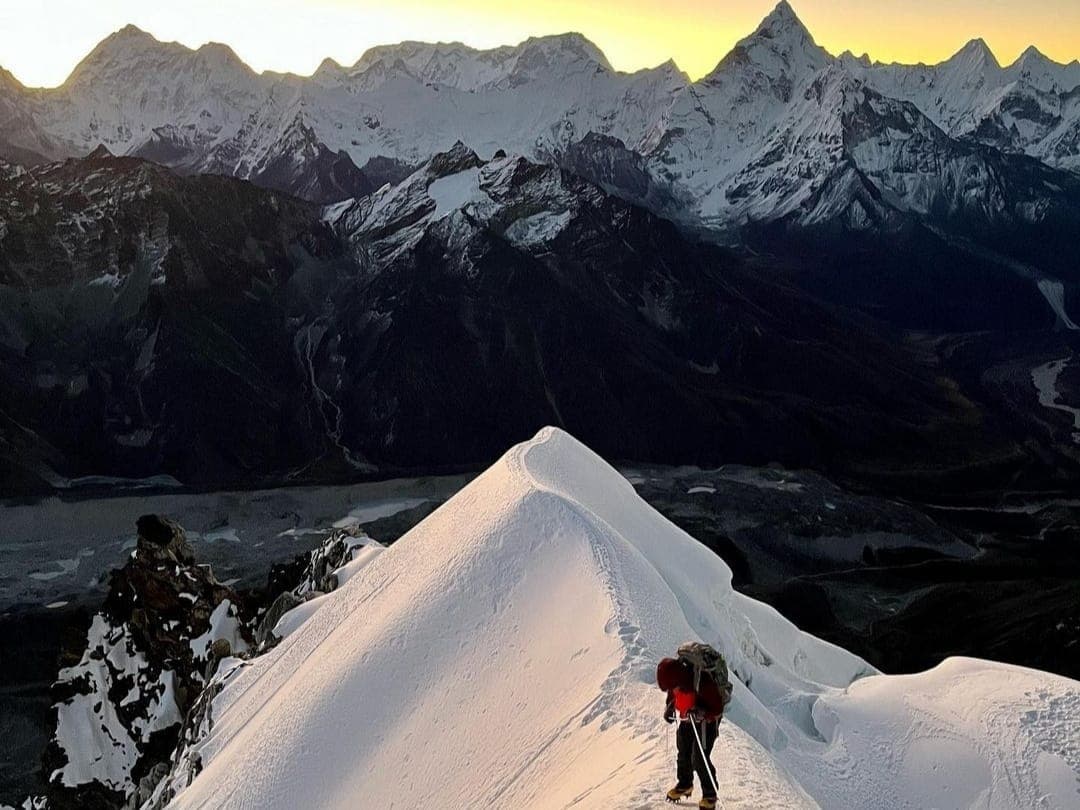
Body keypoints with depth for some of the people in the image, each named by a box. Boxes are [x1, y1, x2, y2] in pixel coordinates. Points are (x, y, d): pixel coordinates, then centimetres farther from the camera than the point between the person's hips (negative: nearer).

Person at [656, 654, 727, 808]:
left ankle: (710, 794, 10)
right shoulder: (674, 678, -20)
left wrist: (701, 713, -43)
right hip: (685, 719, 7)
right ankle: (685, 784, 43)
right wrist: (669, 707, -8)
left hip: (707, 720, -6)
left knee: (700, 758, -10)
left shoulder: (702, 682, -39)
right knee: (683, 753, 19)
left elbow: (717, 708, -29)